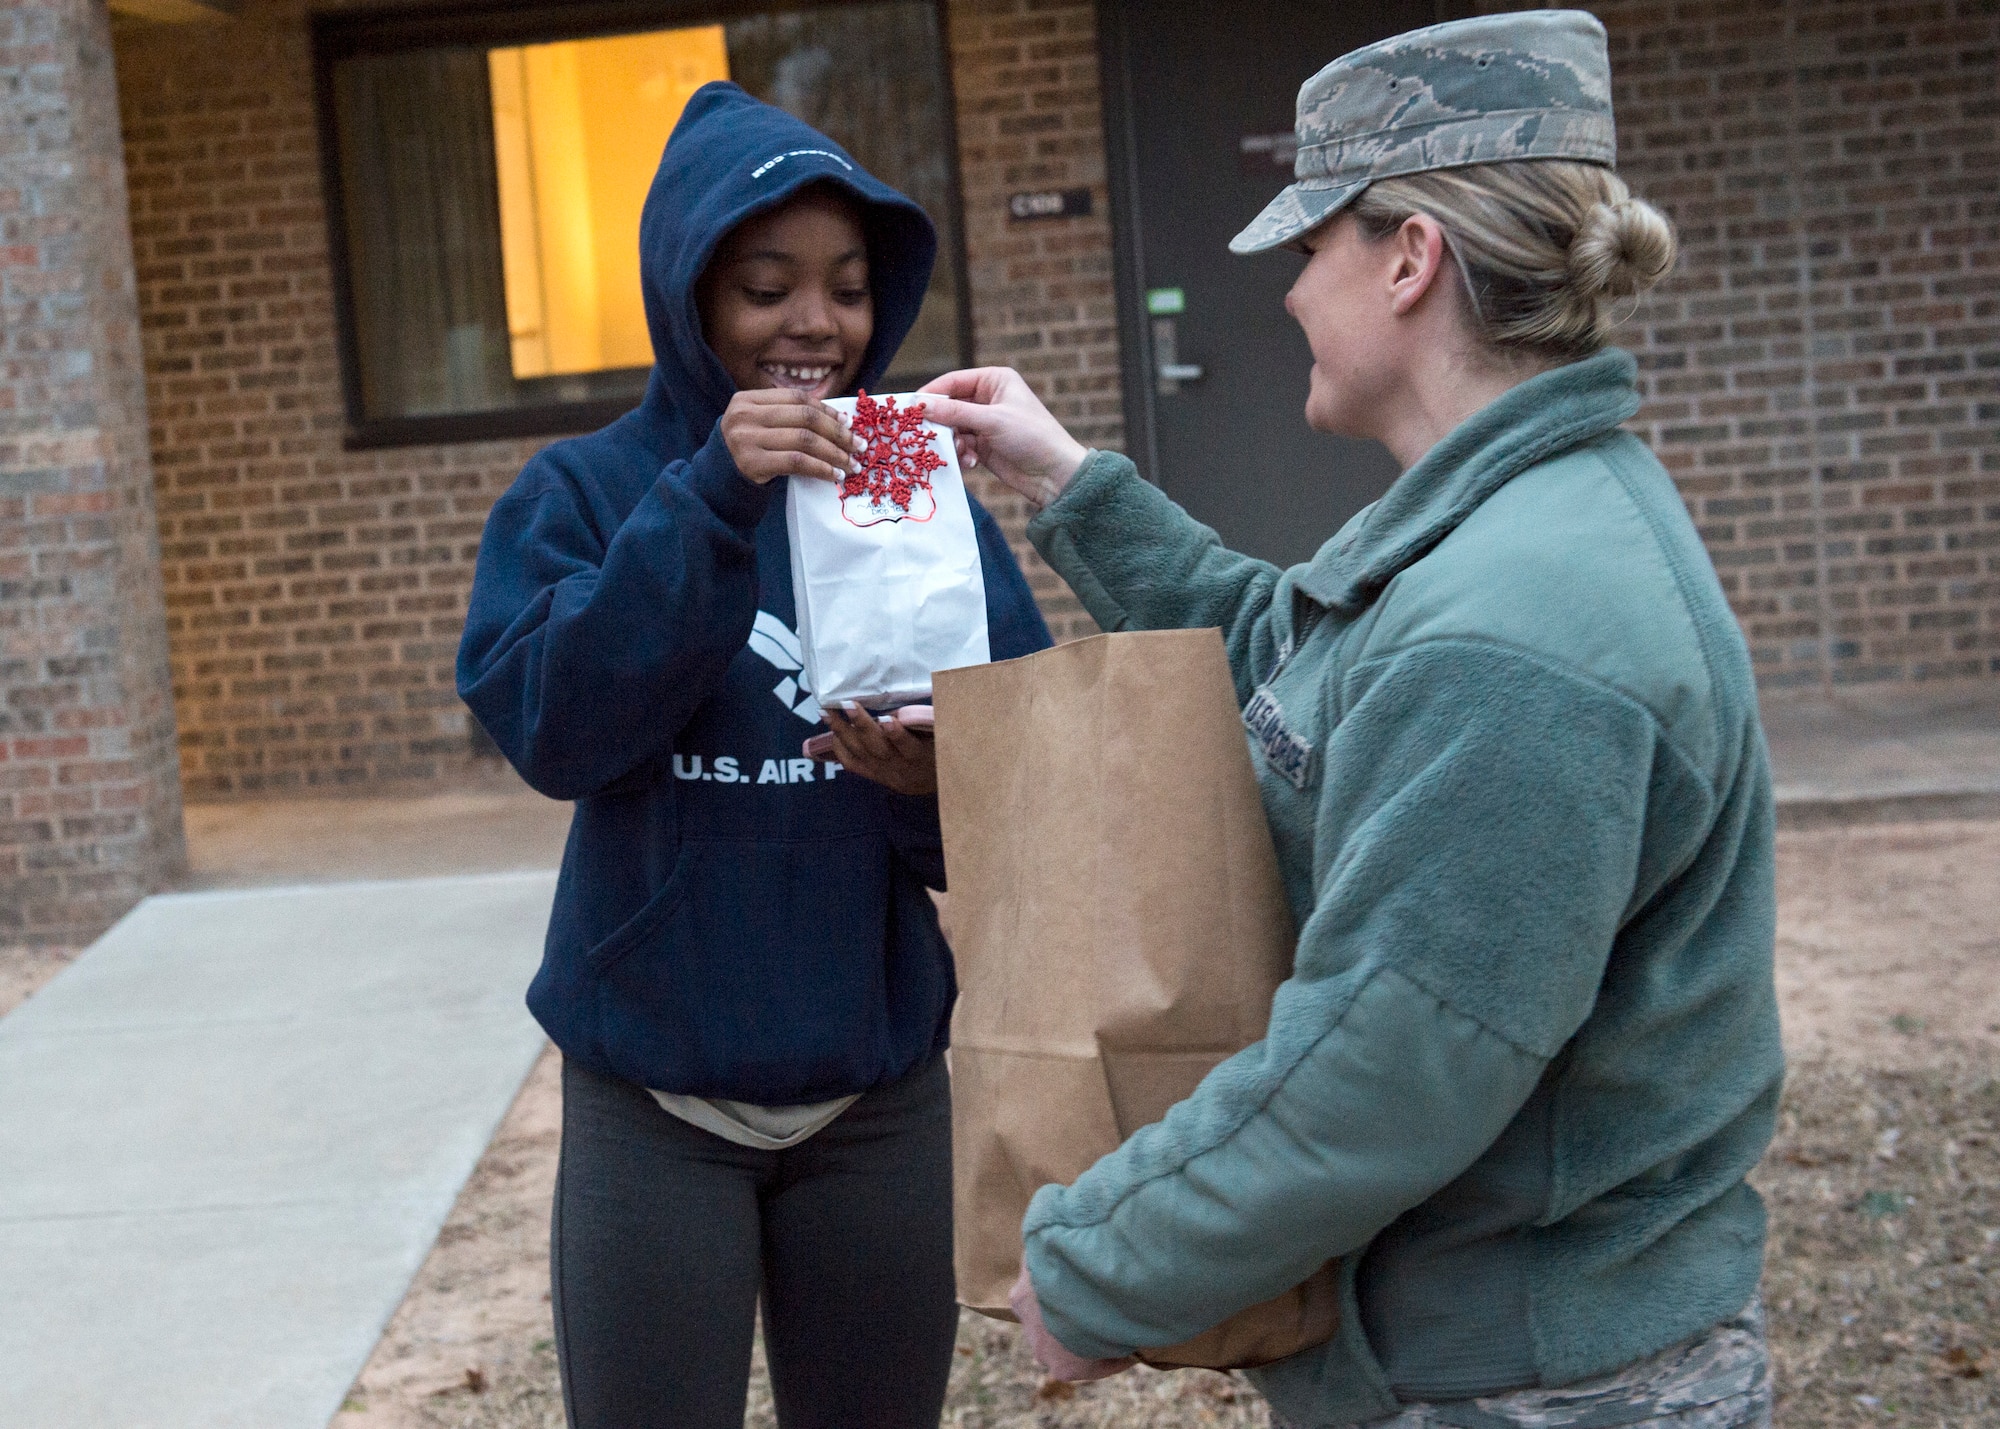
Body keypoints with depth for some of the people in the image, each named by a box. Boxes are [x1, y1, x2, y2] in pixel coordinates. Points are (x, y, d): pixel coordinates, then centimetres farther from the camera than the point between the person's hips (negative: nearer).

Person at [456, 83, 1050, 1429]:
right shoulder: (584, 494, -1)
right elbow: (551, 726, -17)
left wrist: (942, 783, -24)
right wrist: (707, 503, -25)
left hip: (883, 1095, 2)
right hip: (656, 1103, -2)